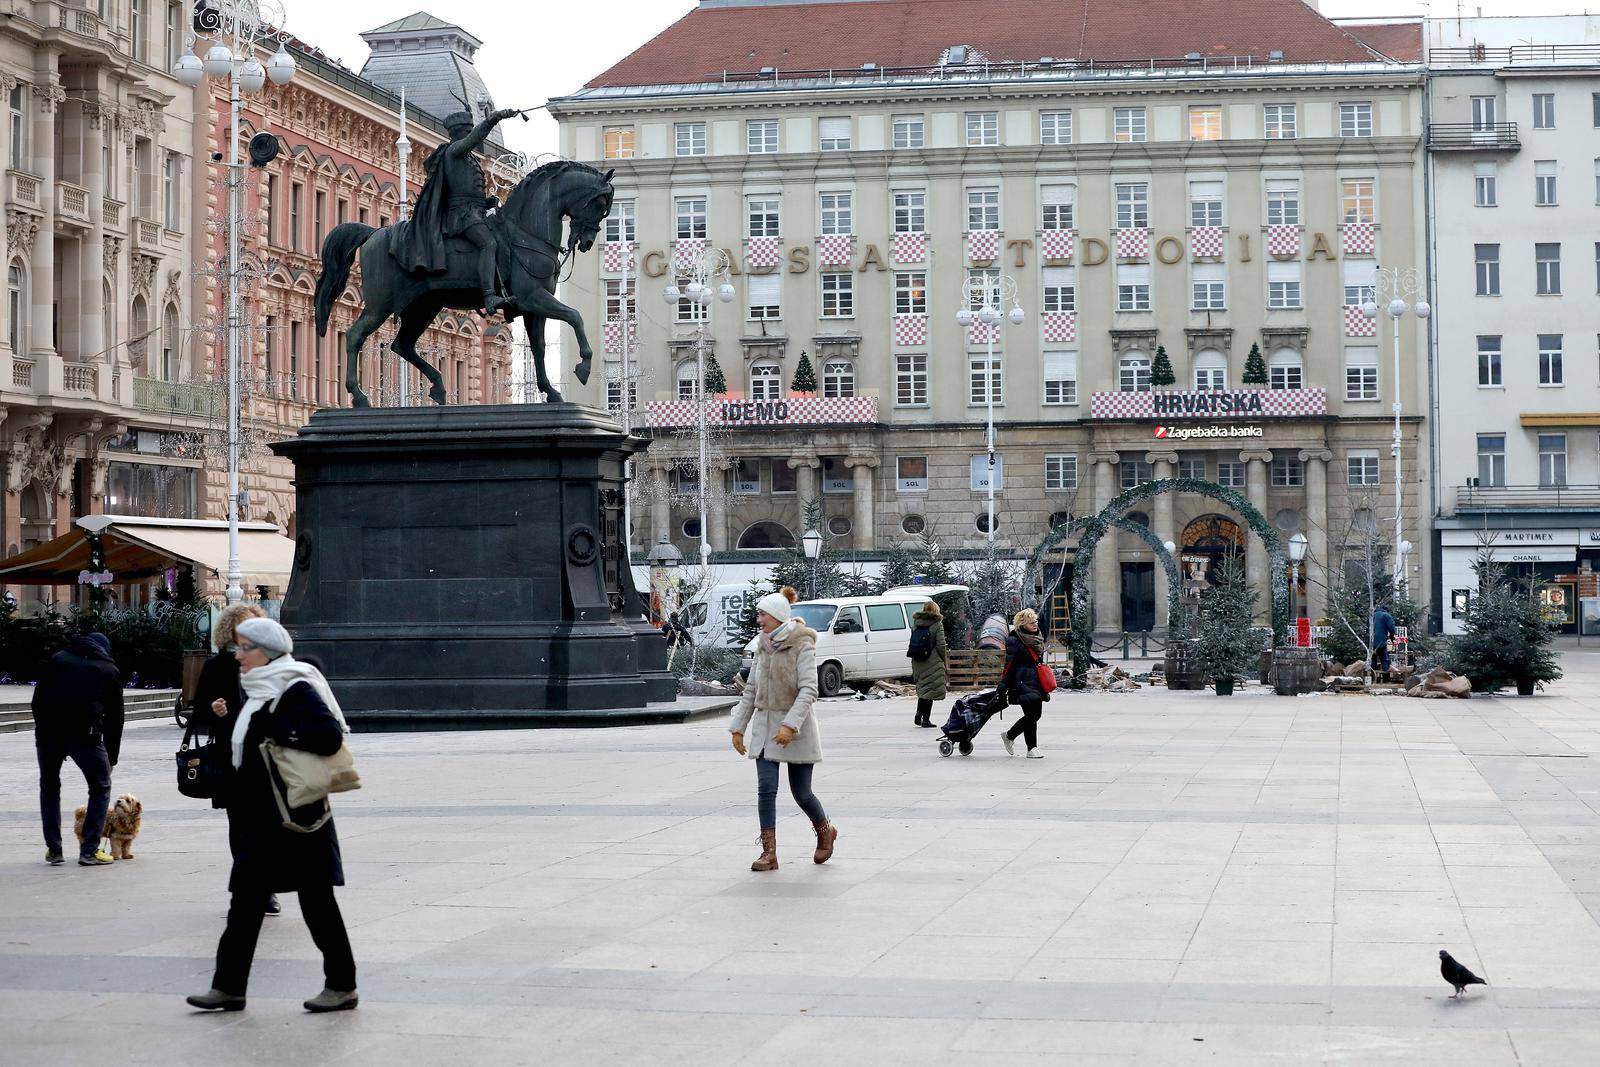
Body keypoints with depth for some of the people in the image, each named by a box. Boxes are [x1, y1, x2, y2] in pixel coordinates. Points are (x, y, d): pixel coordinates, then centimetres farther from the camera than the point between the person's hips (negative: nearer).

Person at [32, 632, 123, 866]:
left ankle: (53, 850, 18)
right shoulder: (109, 670, 17)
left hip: (48, 732, 2)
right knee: (101, 789, 14)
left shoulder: (58, 659, 21)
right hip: (85, 733, -2)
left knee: (49, 787, 21)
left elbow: (37, 699, 15)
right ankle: (89, 851, 7)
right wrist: (111, 758, 24)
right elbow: (115, 716, 18)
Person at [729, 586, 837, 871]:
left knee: (801, 793, 3)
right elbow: (751, 690, 15)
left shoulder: (802, 644, -11)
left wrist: (790, 725, -28)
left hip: (796, 729, -5)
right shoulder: (763, 645, 10)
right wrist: (738, 727, 11)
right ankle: (769, 852, -3)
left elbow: (808, 689, -19)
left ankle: (825, 832, 30)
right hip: (765, 728, 5)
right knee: (766, 789, -6)